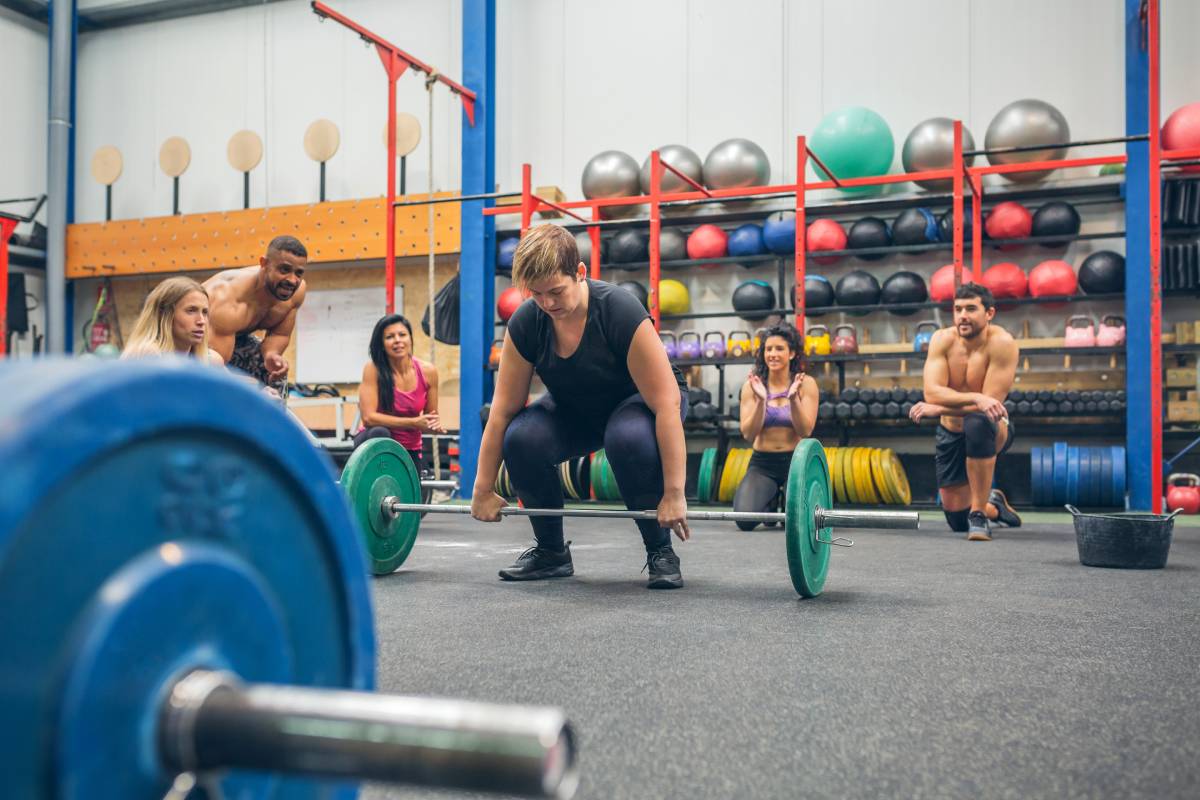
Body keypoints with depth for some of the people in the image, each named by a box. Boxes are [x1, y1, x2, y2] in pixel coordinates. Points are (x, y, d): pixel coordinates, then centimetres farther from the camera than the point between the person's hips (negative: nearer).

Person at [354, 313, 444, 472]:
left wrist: (434, 425, -21)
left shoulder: (428, 371, -10)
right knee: (379, 433, -37)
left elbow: (431, 417, 3)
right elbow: (369, 417, -23)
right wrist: (413, 423, -28)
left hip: (410, 450, 4)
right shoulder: (373, 370, -17)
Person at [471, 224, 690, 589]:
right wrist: (483, 490, -12)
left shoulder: (620, 312, -33)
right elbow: (503, 409, -13)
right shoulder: (525, 323, -20)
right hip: (576, 408, 4)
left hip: (639, 401, -4)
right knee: (520, 438, -26)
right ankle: (552, 551, -4)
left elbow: (666, 403, -32)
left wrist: (674, 494, -34)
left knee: (629, 437, -39)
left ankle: (661, 551, -16)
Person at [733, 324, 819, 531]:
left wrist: (793, 398, -26)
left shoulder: (806, 384, -5)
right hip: (762, 463, 1)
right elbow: (748, 434, -9)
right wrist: (760, 400, -23)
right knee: (745, 520, -21)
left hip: (796, 461, -1)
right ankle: (771, 503, 17)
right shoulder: (752, 385, -3)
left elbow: (805, 431, -11)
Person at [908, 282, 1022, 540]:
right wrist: (975, 398, -39)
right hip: (950, 433, 4)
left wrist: (937, 409, -27)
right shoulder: (942, 339, -12)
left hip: (991, 429, -4)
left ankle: (980, 513, -26)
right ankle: (994, 505, 45)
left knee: (977, 422, -42)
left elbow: (991, 402, -26)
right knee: (957, 521, 7)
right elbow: (932, 392, -23)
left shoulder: (1002, 343, -22)